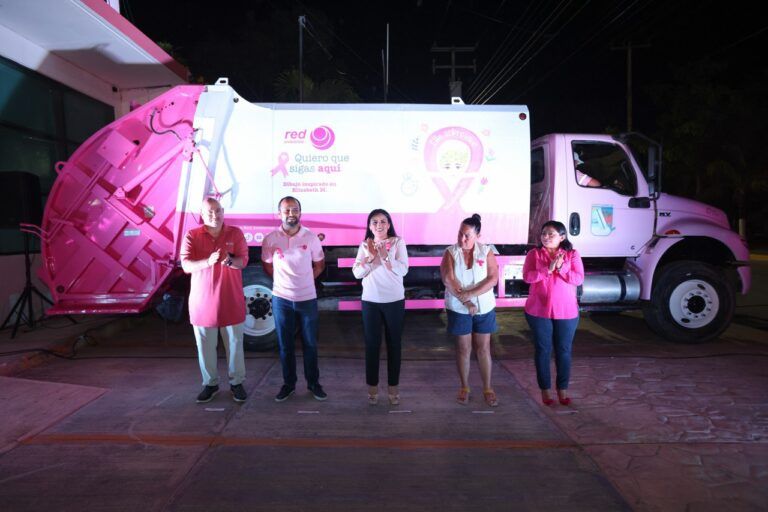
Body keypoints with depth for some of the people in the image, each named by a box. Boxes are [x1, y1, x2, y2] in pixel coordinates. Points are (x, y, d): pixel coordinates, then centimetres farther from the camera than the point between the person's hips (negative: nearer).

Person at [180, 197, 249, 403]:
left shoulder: (235, 233, 1)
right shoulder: (192, 236, -1)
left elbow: (243, 260, -5)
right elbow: (186, 265, -11)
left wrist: (230, 261, -29)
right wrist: (208, 262, -30)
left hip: (231, 300, 0)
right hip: (203, 301, 0)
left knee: (234, 343, 8)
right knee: (205, 346, 9)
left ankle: (237, 382, 22)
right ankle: (210, 383, 25)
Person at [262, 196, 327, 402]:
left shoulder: (311, 237, -4)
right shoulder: (270, 239, -5)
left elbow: (319, 264, 8)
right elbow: (267, 266, 8)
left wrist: (305, 281, 2)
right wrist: (284, 282, 4)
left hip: (307, 298, 0)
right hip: (282, 299, 0)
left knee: (310, 344, 9)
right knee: (285, 345, 9)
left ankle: (313, 383, 23)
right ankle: (288, 383, 24)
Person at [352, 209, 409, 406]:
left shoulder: (398, 242, -3)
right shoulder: (364, 245, 3)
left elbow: (403, 270, -13)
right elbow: (357, 273, -3)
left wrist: (384, 255, -22)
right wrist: (370, 256, -17)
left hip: (394, 301, -1)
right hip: (370, 301, 1)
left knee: (394, 344, 7)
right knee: (372, 344, 7)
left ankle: (393, 387, 20)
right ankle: (372, 386, 20)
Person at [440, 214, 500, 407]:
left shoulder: (486, 252, -3)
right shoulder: (450, 253, -4)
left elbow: (493, 278, -12)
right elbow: (448, 280, -14)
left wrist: (470, 294, -23)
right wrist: (466, 302, -24)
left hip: (484, 308, 1)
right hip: (459, 309, 0)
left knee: (483, 348, 7)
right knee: (463, 348, 8)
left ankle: (487, 388, 18)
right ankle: (464, 387, 23)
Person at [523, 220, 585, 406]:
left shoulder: (572, 254, 0)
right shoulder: (534, 254, 0)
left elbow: (578, 279, -9)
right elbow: (527, 276, -13)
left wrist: (560, 268, -21)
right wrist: (548, 269, -22)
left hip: (566, 312, 1)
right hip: (539, 311, 0)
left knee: (564, 350, 9)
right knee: (542, 350, 6)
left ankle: (562, 389, 23)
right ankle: (545, 389, 18)